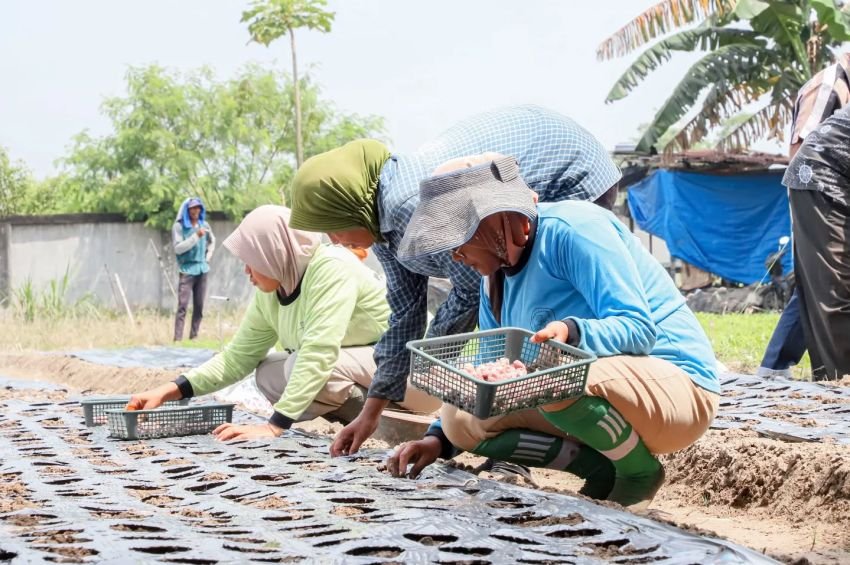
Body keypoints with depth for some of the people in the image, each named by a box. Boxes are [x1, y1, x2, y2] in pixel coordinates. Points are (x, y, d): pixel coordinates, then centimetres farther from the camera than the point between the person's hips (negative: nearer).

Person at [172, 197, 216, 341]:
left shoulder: (204, 225, 8)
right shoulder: (179, 226, -7)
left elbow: (212, 241, 26)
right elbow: (178, 248, -16)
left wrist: (208, 257, 13)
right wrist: (196, 236, -21)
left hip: (202, 270, 5)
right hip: (187, 270, -5)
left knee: (199, 306, 6)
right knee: (182, 306, -11)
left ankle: (194, 336, 13)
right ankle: (177, 339, -13)